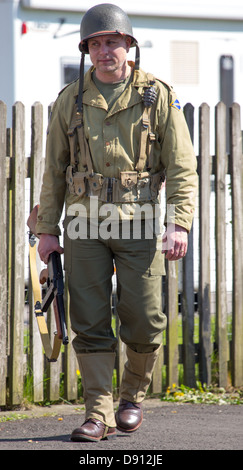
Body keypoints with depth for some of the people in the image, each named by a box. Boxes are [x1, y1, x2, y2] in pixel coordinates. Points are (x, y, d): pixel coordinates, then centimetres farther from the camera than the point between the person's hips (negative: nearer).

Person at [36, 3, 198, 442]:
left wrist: (180, 223, -13)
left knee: (143, 320, -1)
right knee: (89, 321, -3)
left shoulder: (157, 95, 1)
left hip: (137, 221, -2)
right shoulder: (70, 101, 8)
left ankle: (134, 395, 24)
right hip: (85, 222, 2)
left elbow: (182, 166, -1)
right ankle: (99, 414, 1)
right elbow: (54, 170, 14)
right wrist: (47, 228, 8)